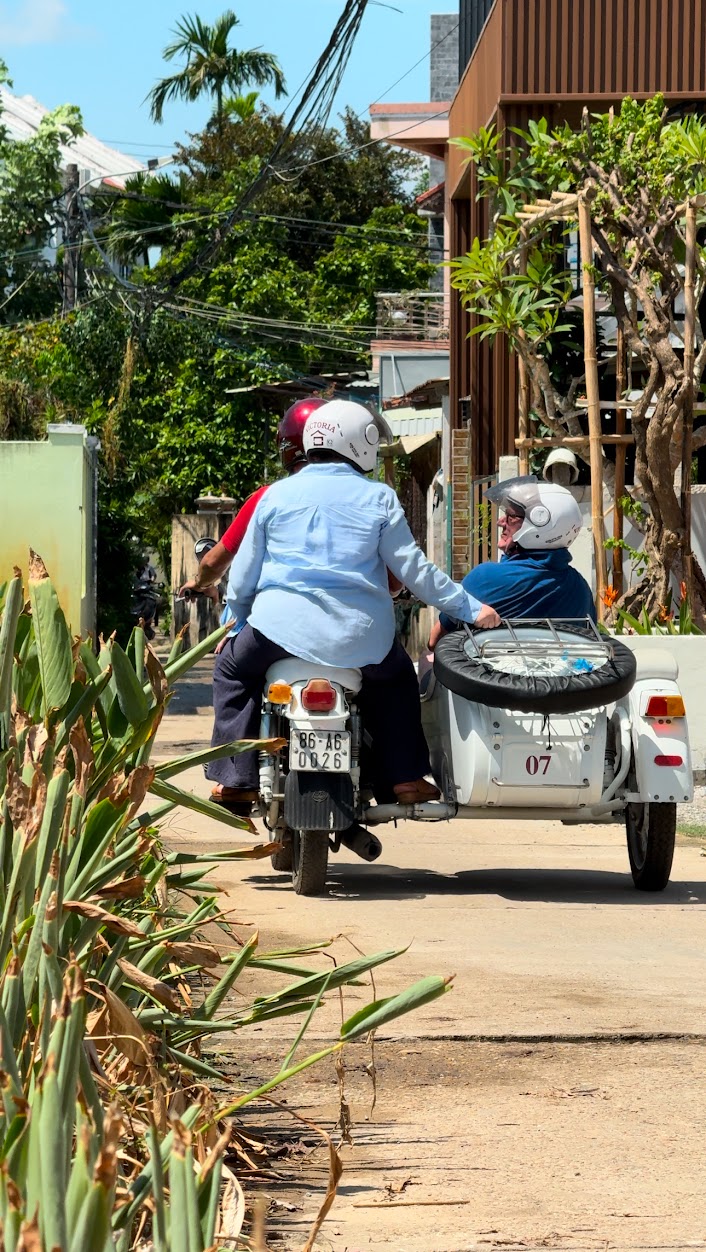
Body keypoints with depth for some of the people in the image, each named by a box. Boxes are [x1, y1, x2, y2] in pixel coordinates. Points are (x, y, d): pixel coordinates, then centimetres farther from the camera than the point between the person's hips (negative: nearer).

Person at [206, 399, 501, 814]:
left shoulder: (276, 495, 9)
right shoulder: (378, 498, 4)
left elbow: (242, 577, 13)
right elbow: (414, 569, 3)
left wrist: (234, 622, 28)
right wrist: (469, 607, 10)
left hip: (283, 625, 0)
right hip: (360, 635, 1)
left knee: (234, 667, 26)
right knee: (397, 675, 31)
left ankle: (239, 779, 15)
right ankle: (406, 777, 21)